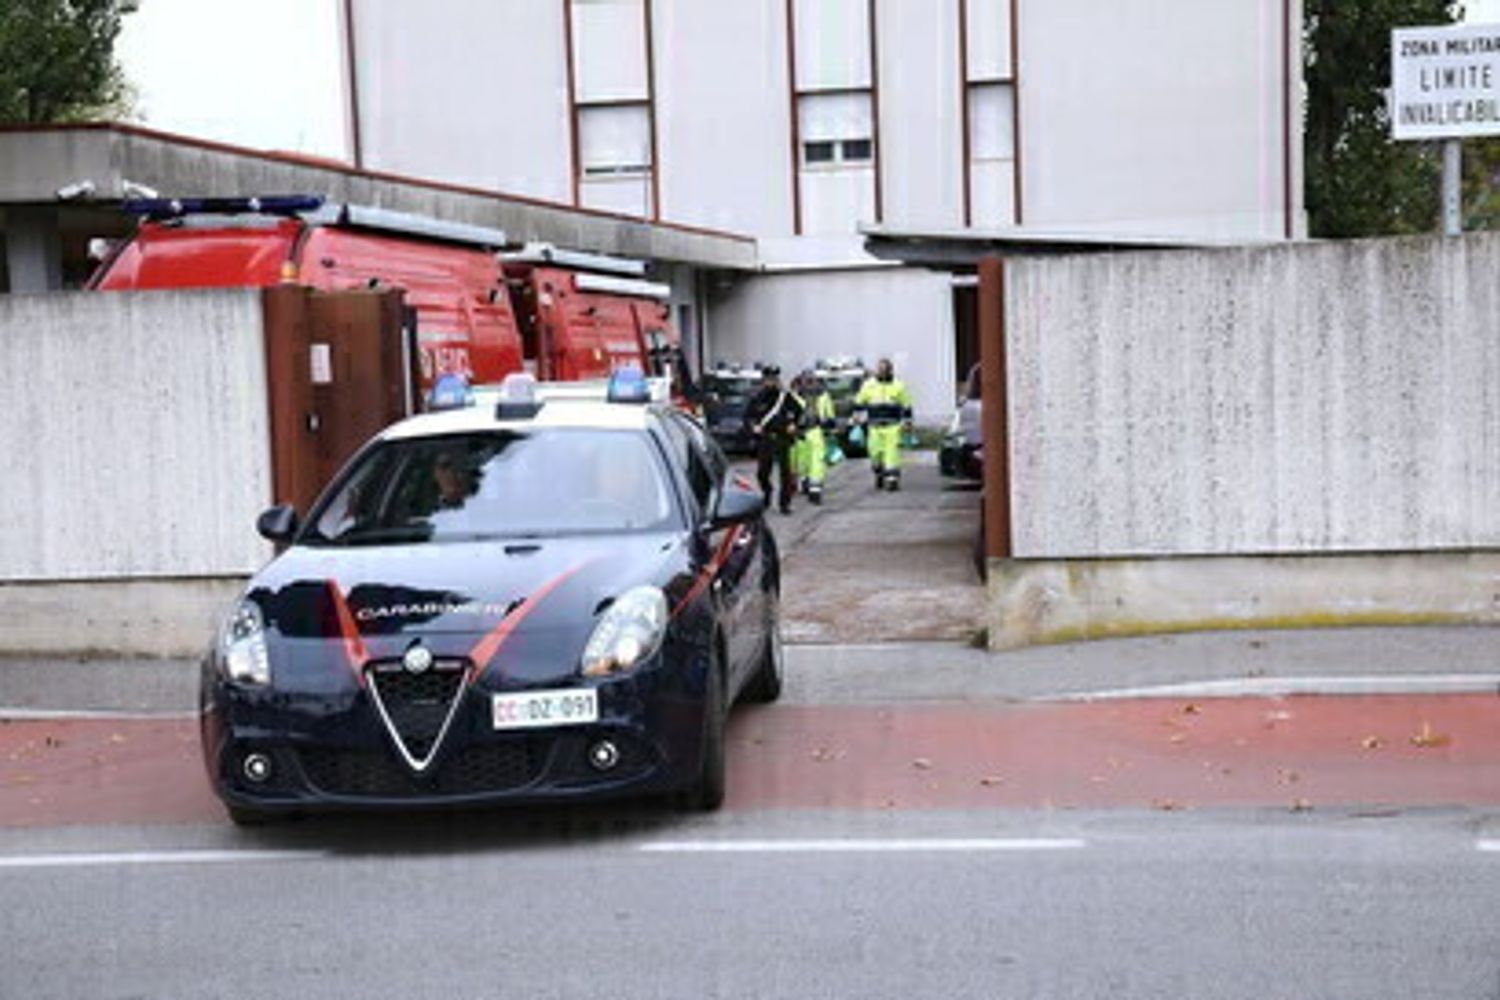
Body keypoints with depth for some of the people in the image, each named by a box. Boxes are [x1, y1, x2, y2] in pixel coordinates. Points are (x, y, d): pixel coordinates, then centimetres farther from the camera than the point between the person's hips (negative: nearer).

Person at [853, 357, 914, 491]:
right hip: (875, 427, 2)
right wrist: (858, 418, 9)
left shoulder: (898, 386, 4)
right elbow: (859, 403, 16)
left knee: (892, 453, -11)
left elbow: (906, 406, 9)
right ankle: (879, 476, 25)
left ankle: (892, 479, -11)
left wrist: (907, 423, 7)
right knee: (875, 453, 3)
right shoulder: (868, 385, 7)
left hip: (892, 427, -2)